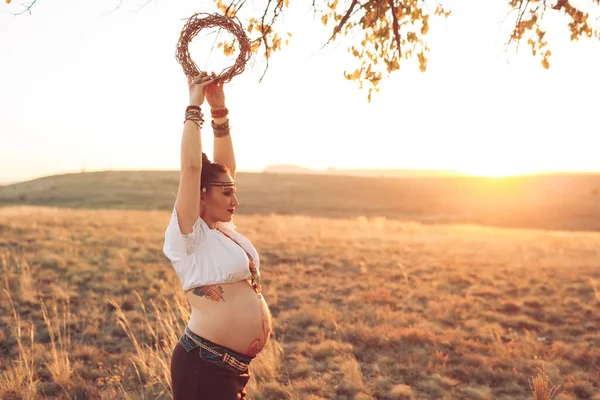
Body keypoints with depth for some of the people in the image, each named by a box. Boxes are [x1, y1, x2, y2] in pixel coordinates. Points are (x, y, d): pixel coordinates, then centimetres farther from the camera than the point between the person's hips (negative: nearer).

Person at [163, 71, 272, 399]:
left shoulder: (222, 228, 10)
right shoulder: (189, 235, -11)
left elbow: (225, 165, 11)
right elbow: (191, 166, -20)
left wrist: (219, 110, 5)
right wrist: (194, 107, -11)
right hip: (203, 366, -8)